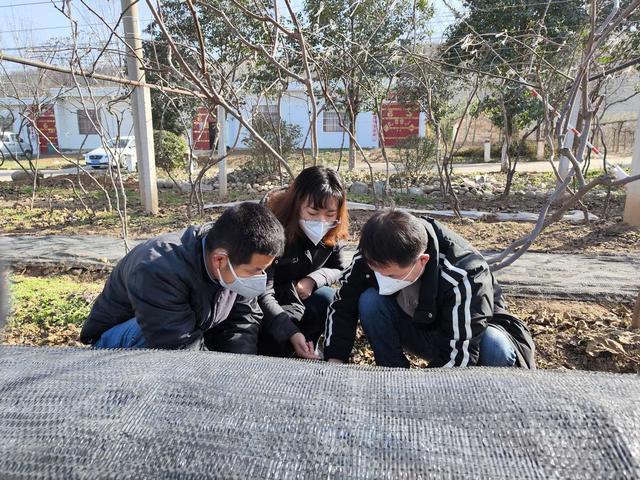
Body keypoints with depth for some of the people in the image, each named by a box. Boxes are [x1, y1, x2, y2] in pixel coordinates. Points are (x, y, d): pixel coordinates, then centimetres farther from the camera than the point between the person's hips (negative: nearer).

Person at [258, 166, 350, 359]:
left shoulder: (333, 234, -15)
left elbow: (338, 269, 0)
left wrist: (313, 279, -22)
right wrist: (291, 332, -45)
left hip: (299, 296, 4)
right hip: (262, 304, -4)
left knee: (327, 299, -26)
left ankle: (304, 350, -4)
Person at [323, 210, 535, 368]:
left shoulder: (462, 278, -37)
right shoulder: (374, 259, -24)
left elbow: (459, 355, -36)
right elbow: (343, 307, -14)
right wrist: (334, 365, -24)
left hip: (462, 338, -2)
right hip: (420, 332, 3)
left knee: (496, 349, -36)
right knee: (369, 302, -24)